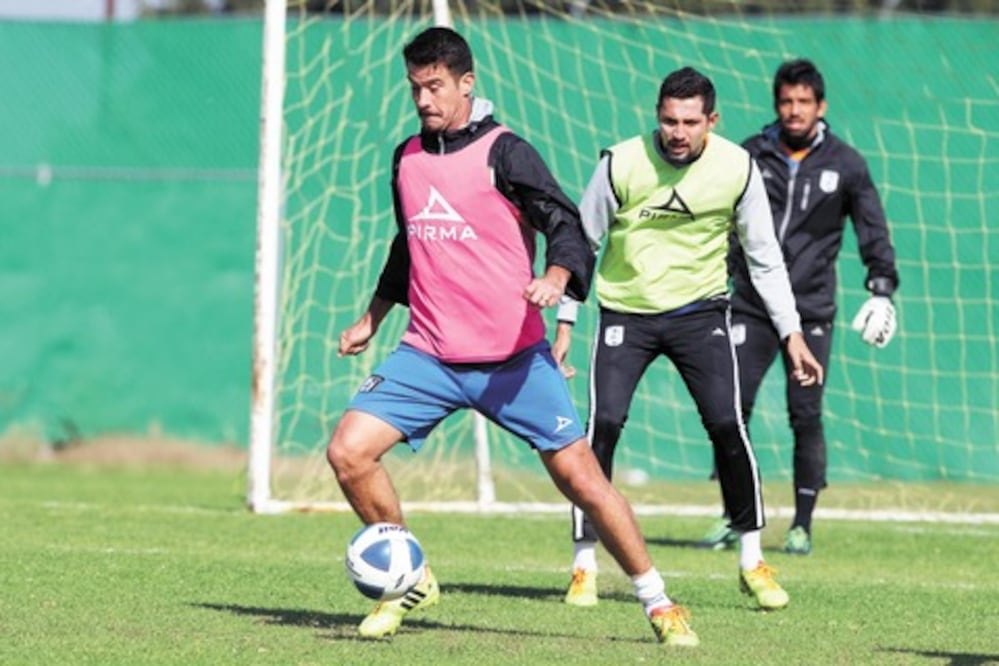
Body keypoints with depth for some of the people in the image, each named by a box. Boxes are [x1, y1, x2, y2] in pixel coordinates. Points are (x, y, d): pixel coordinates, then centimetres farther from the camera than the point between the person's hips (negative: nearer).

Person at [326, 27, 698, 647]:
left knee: (580, 476, -7)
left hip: (513, 358, -5)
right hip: (429, 356, 5)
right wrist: (372, 319, 31)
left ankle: (658, 603, 7)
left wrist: (556, 278, -33)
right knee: (349, 451, -11)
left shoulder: (504, 153, -7)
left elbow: (567, 224, -13)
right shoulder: (407, 158, 11)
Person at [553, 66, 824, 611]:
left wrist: (792, 334, -1)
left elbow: (764, 257, 2)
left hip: (700, 310, 1)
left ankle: (752, 562, 2)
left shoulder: (736, 168, -8)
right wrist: (564, 324, -2)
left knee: (726, 425, -13)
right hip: (626, 312, -1)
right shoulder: (621, 164, -14)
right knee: (602, 426, -14)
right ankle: (585, 566, -2)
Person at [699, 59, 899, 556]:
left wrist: (881, 290, -1)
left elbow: (873, 231, 9)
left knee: (806, 416, -4)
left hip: (811, 311, -1)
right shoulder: (749, 157, 5)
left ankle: (802, 525, 5)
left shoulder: (844, 165, 3)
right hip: (751, 305, 1)